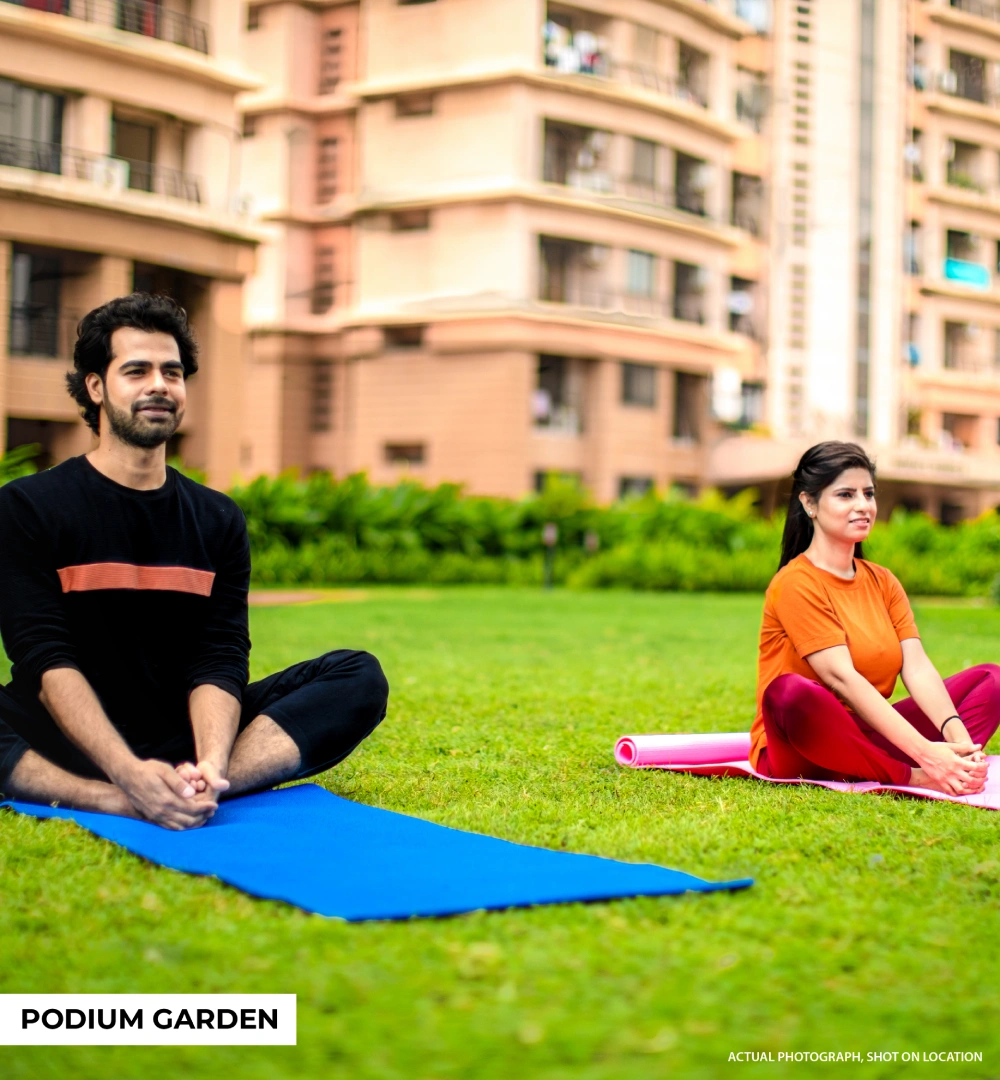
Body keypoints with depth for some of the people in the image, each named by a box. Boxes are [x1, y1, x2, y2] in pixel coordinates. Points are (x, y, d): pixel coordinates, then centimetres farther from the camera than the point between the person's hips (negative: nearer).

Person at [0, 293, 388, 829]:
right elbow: (46, 661, -12)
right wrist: (129, 772, -29)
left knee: (359, 677, -15)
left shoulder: (218, 520, 11)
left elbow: (220, 661, -1)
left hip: (184, 736, 4)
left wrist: (211, 762, -24)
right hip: (67, 746, -4)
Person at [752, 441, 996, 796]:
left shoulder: (882, 582, 11)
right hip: (801, 750, -7)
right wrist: (924, 753, -31)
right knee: (790, 691, -39)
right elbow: (843, 679, -22)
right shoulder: (796, 583, -11)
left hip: (869, 738, 7)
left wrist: (956, 736, -23)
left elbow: (917, 667, -3)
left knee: (989, 678, -4)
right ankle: (913, 778, -27)